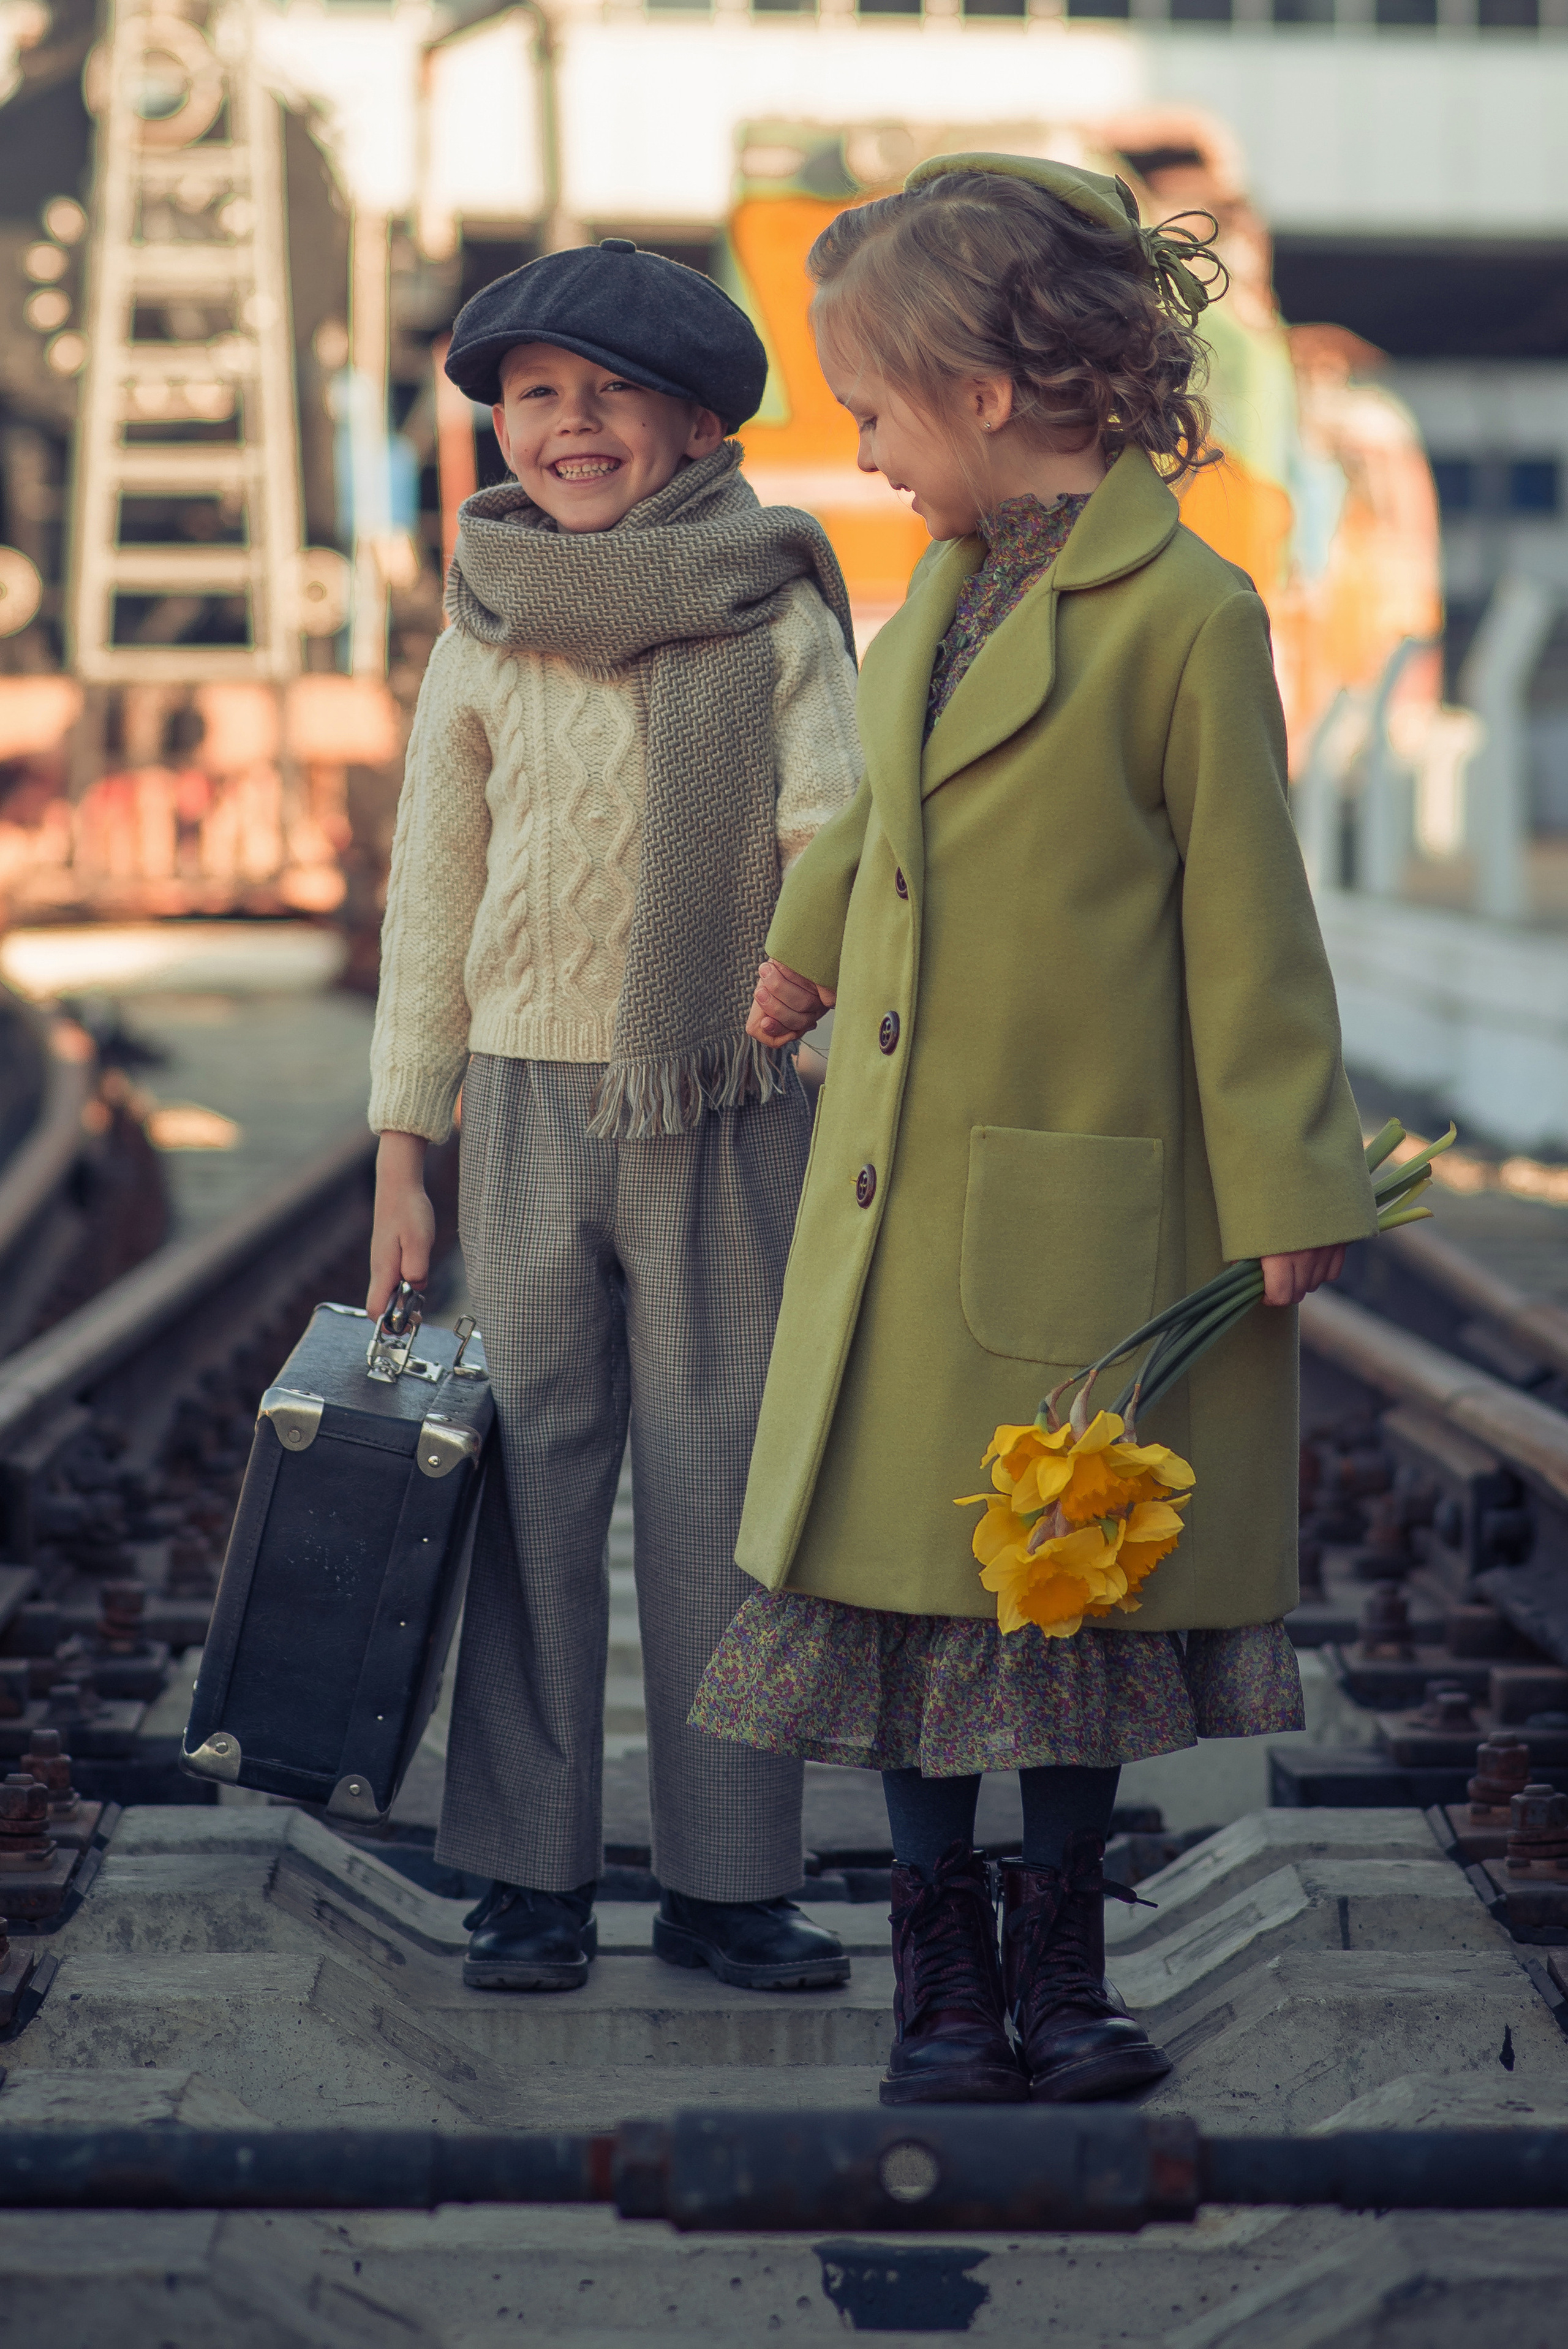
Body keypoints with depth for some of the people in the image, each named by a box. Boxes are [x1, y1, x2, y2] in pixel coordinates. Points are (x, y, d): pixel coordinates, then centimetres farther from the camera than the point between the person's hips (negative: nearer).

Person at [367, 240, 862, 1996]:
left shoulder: (774, 620, 0)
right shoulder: (485, 639, 6)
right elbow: (430, 908, 11)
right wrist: (400, 1157, 8)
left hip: (734, 1112, -2)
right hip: (536, 1107, 2)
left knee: (723, 1491, 1)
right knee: (534, 1482, 3)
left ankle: (725, 1877, 10)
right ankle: (532, 1879, 11)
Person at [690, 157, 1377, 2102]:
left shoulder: (1186, 613, -13)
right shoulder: (949, 580, 8)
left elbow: (1248, 925, -11)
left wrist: (1284, 1201, -9)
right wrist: (801, 956, 40)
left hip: (1084, 1206, -6)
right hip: (895, 1196, 6)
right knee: (909, 1573, 6)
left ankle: (1060, 1963, 24)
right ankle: (943, 1979, 18)